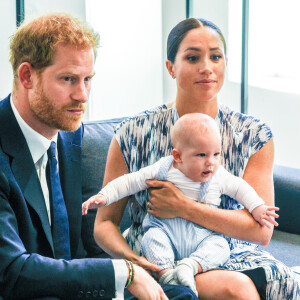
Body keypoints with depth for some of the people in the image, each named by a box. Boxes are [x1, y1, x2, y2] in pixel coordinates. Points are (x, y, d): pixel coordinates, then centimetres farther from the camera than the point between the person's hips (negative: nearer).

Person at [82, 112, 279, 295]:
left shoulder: (219, 177, 4)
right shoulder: (163, 170, -1)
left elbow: (240, 188, 17)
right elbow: (130, 182, 3)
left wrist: (257, 208, 5)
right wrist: (103, 197, -3)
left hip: (203, 235, 2)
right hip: (166, 229, -2)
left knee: (220, 246, -27)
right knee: (152, 238, -32)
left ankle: (190, 266, -40)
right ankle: (166, 273, -38)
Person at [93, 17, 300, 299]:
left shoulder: (254, 135, 2)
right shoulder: (133, 135, -2)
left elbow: (261, 229, -7)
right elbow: (104, 224, 1)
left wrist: (184, 207, -17)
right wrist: (133, 260, -20)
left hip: (232, 257, 3)